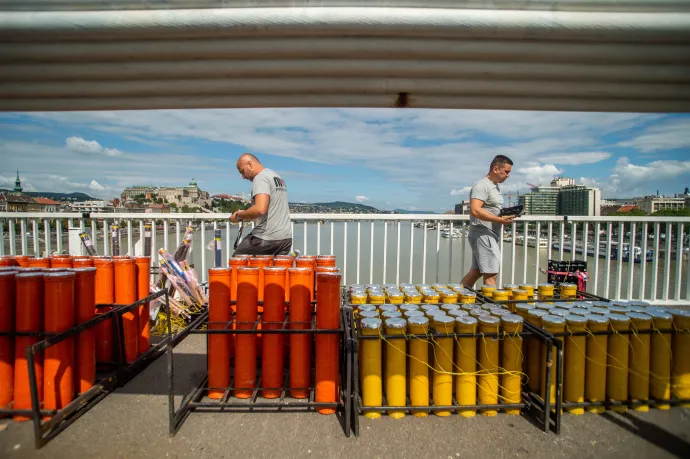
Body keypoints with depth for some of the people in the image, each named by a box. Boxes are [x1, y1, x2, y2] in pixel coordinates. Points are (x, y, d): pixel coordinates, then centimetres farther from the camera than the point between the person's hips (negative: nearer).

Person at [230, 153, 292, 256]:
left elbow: (260, 209, -26)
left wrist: (239, 216, -9)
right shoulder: (277, 177, 18)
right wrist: (247, 216, 22)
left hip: (267, 238, -8)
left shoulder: (261, 178, -11)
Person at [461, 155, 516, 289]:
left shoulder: (495, 186, 19)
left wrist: (506, 214, 7)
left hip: (490, 235, 10)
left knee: (475, 272, 13)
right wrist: (500, 220, -25)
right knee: (491, 274, -7)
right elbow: (475, 210, -26)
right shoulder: (482, 186, -14)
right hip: (483, 234, -10)